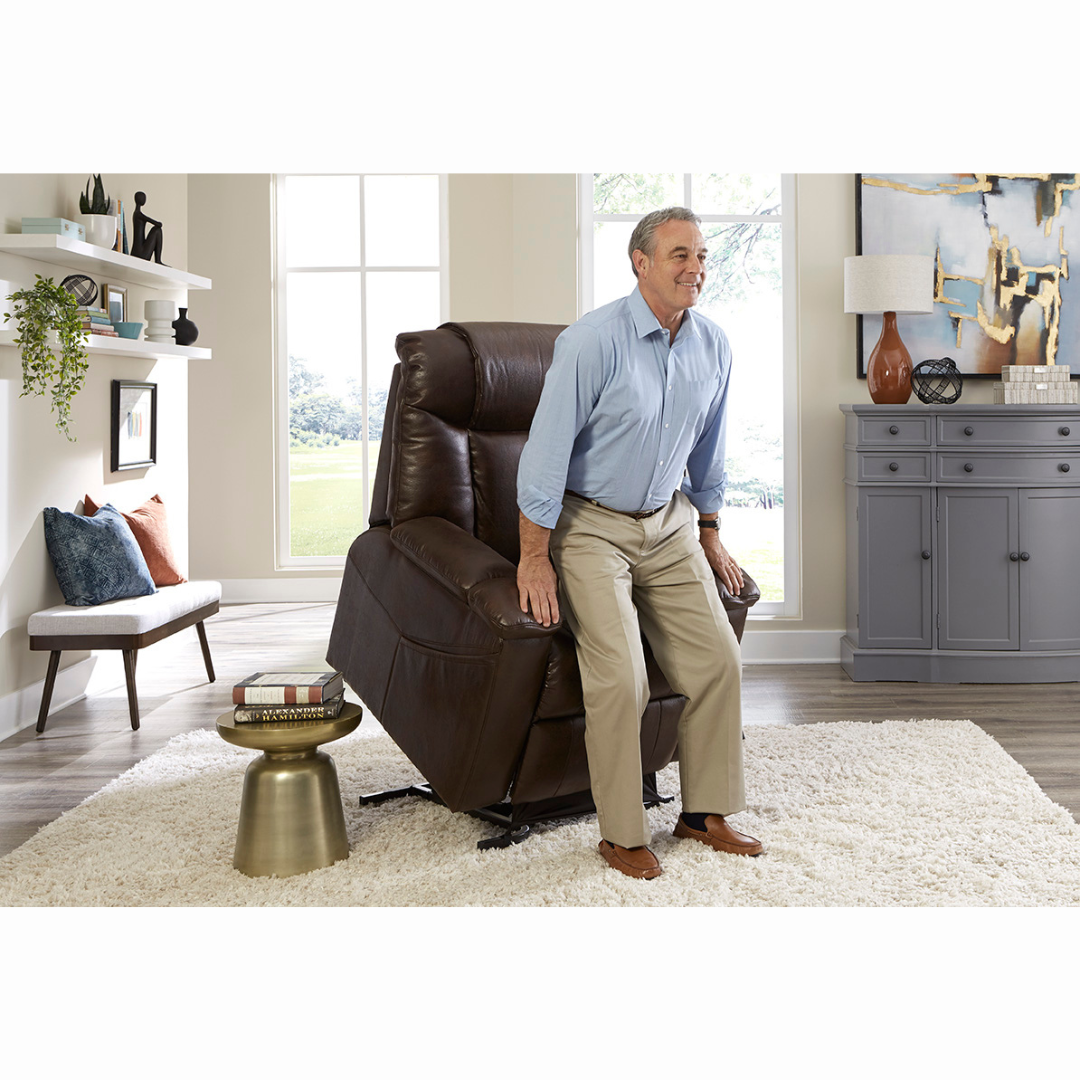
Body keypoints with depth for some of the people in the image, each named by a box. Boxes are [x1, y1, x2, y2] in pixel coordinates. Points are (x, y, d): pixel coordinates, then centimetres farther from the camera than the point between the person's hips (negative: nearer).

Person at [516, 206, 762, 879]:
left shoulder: (714, 347, 0)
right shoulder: (592, 341, -20)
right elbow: (547, 451, -19)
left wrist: (710, 536, 18)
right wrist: (535, 558, -19)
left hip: (668, 523, 6)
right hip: (589, 526, -6)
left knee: (719, 660, 1)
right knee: (621, 676, -17)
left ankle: (706, 812, 17)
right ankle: (622, 834, -1)